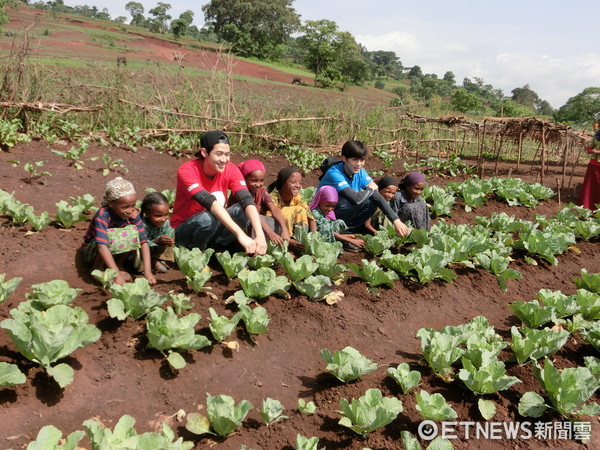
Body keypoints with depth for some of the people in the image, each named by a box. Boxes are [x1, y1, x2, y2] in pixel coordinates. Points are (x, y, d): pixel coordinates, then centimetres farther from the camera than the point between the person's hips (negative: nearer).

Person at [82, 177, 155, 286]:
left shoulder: (133, 214, -19)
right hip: (93, 251, -4)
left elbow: (144, 241, -23)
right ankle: (98, 267, -11)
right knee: (112, 237, -35)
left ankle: (119, 263, -4)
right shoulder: (103, 215, -32)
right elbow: (102, 247, -41)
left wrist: (147, 271, -32)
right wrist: (117, 275, -47)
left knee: (133, 231, -23)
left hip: (118, 253, 4)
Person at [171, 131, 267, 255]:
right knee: (207, 218, -35)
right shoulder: (186, 171, -23)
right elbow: (209, 202, -38)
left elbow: (247, 200, -24)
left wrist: (260, 235, -42)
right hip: (183, 231, -4)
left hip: (213, 230, 4)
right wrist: (240, 234, -49)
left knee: (242, 210, -22)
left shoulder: (231, 170, -10)